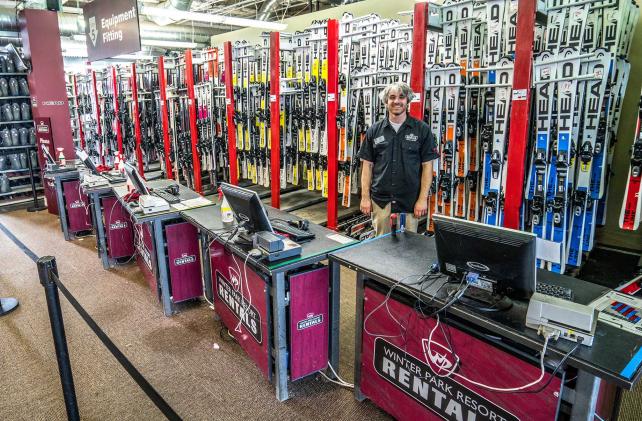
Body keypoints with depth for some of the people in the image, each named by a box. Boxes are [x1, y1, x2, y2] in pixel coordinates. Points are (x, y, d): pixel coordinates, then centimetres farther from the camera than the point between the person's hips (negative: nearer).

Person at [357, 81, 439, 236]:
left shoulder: (422, 129, 0)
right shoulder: (374, 130, 4)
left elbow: (427, 165, -1)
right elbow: (367, 165, 5)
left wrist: (423, 199, -6)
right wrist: (365, 197, 0)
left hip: (409, 201, -1)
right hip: (380, 200, 1)